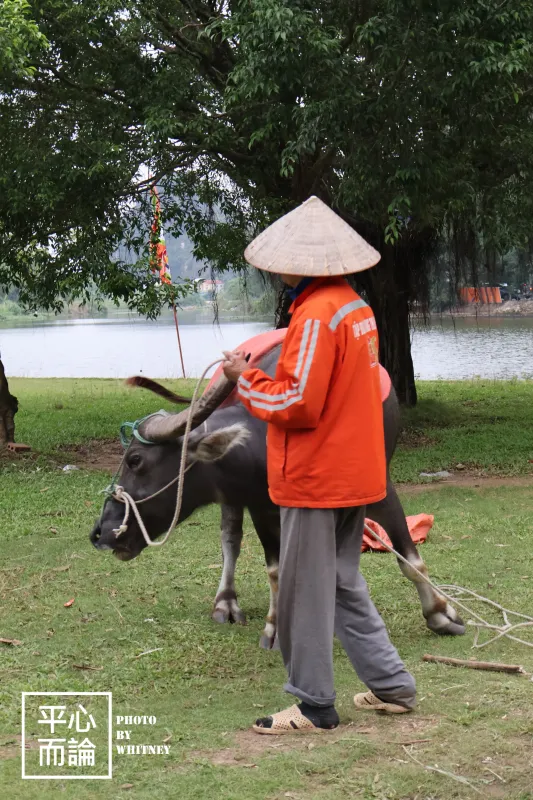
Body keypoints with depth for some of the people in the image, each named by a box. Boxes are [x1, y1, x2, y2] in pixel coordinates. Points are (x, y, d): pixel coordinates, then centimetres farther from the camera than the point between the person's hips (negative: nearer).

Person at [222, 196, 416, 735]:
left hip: (314, 481, -10)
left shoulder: (316, 316, -20)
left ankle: (314, 706, 11)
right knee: (344, 583, 20)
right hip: (354, 474, 10)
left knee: (305, 593, 2)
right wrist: (265, 377, 12)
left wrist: (244, 379, -9)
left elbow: (297, 404, -23)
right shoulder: (356, 308, 10)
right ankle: (391, 685, 24)